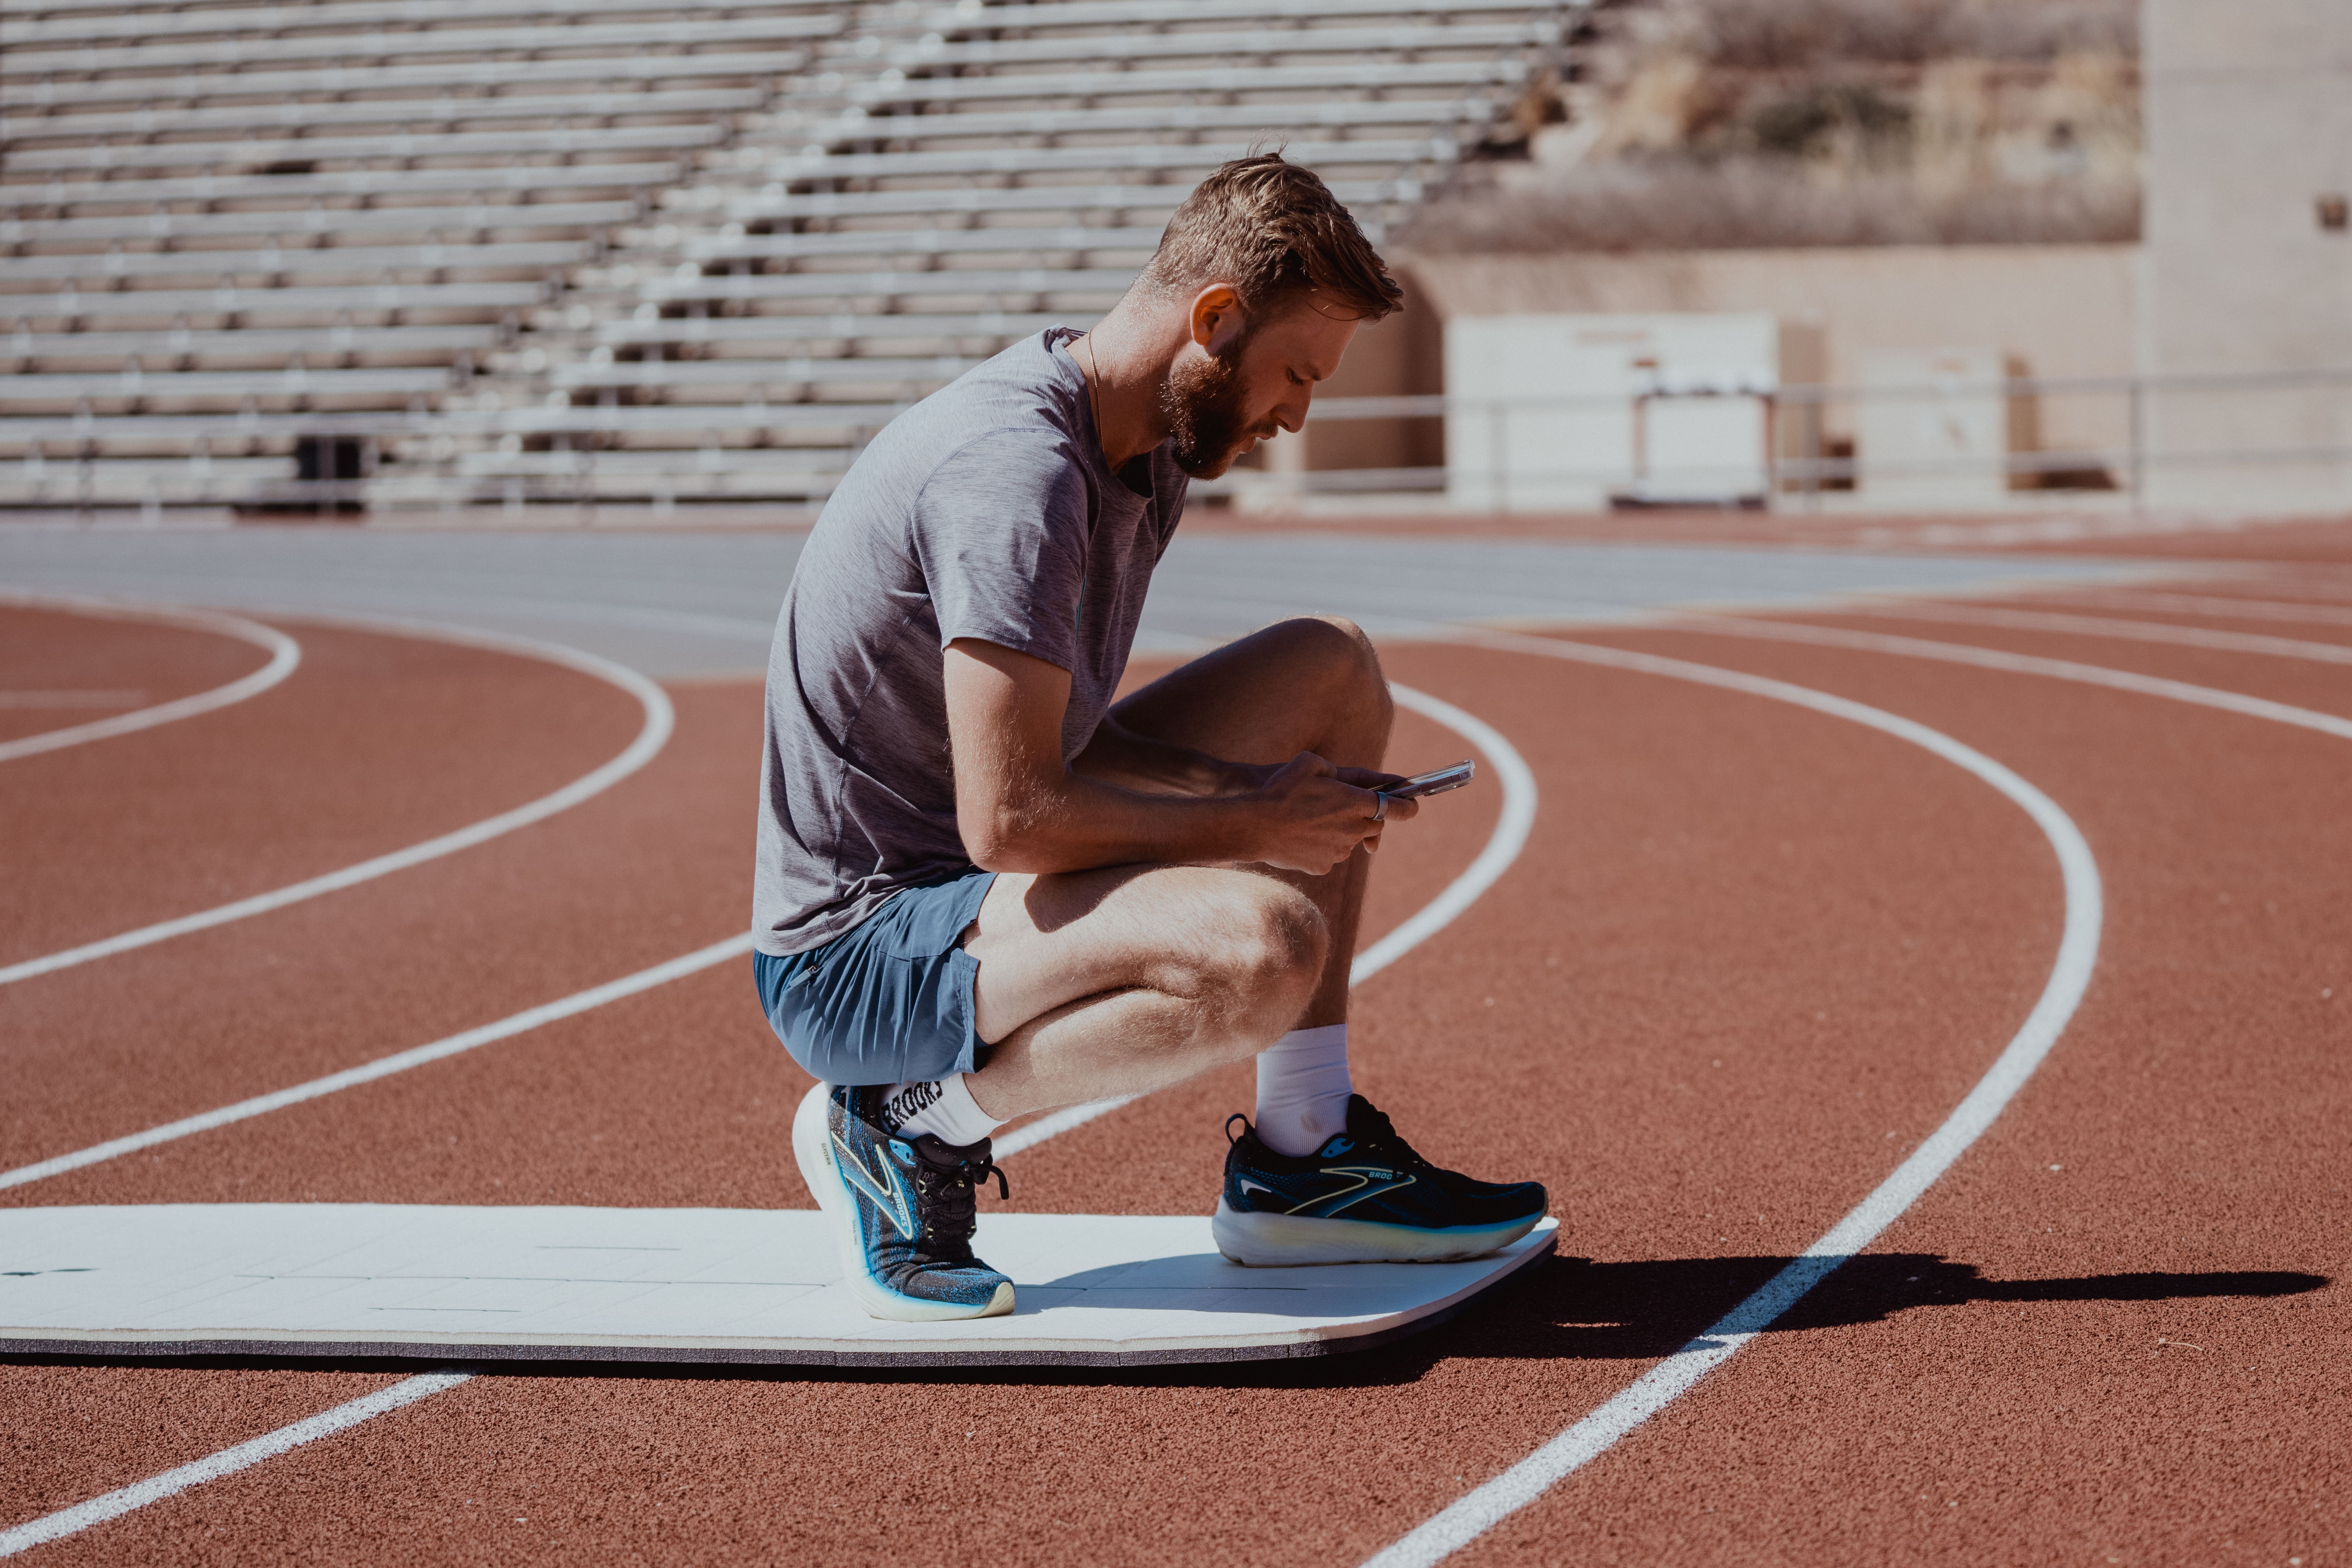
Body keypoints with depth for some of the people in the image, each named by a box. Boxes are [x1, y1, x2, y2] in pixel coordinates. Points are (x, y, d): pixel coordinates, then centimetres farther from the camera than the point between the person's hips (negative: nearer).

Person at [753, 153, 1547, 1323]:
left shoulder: (1150, 453, 7)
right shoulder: (1016, 467, -24)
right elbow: (1009, 820, -27)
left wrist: (1255, 788, -1)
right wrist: (1248, 824, -15)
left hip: (974, 875, 10)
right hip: (855, 954, -10)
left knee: (1331, 669, 13)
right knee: (1261, 944, -33)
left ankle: (1301, 1159, 10)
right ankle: (915, 1124, -9)